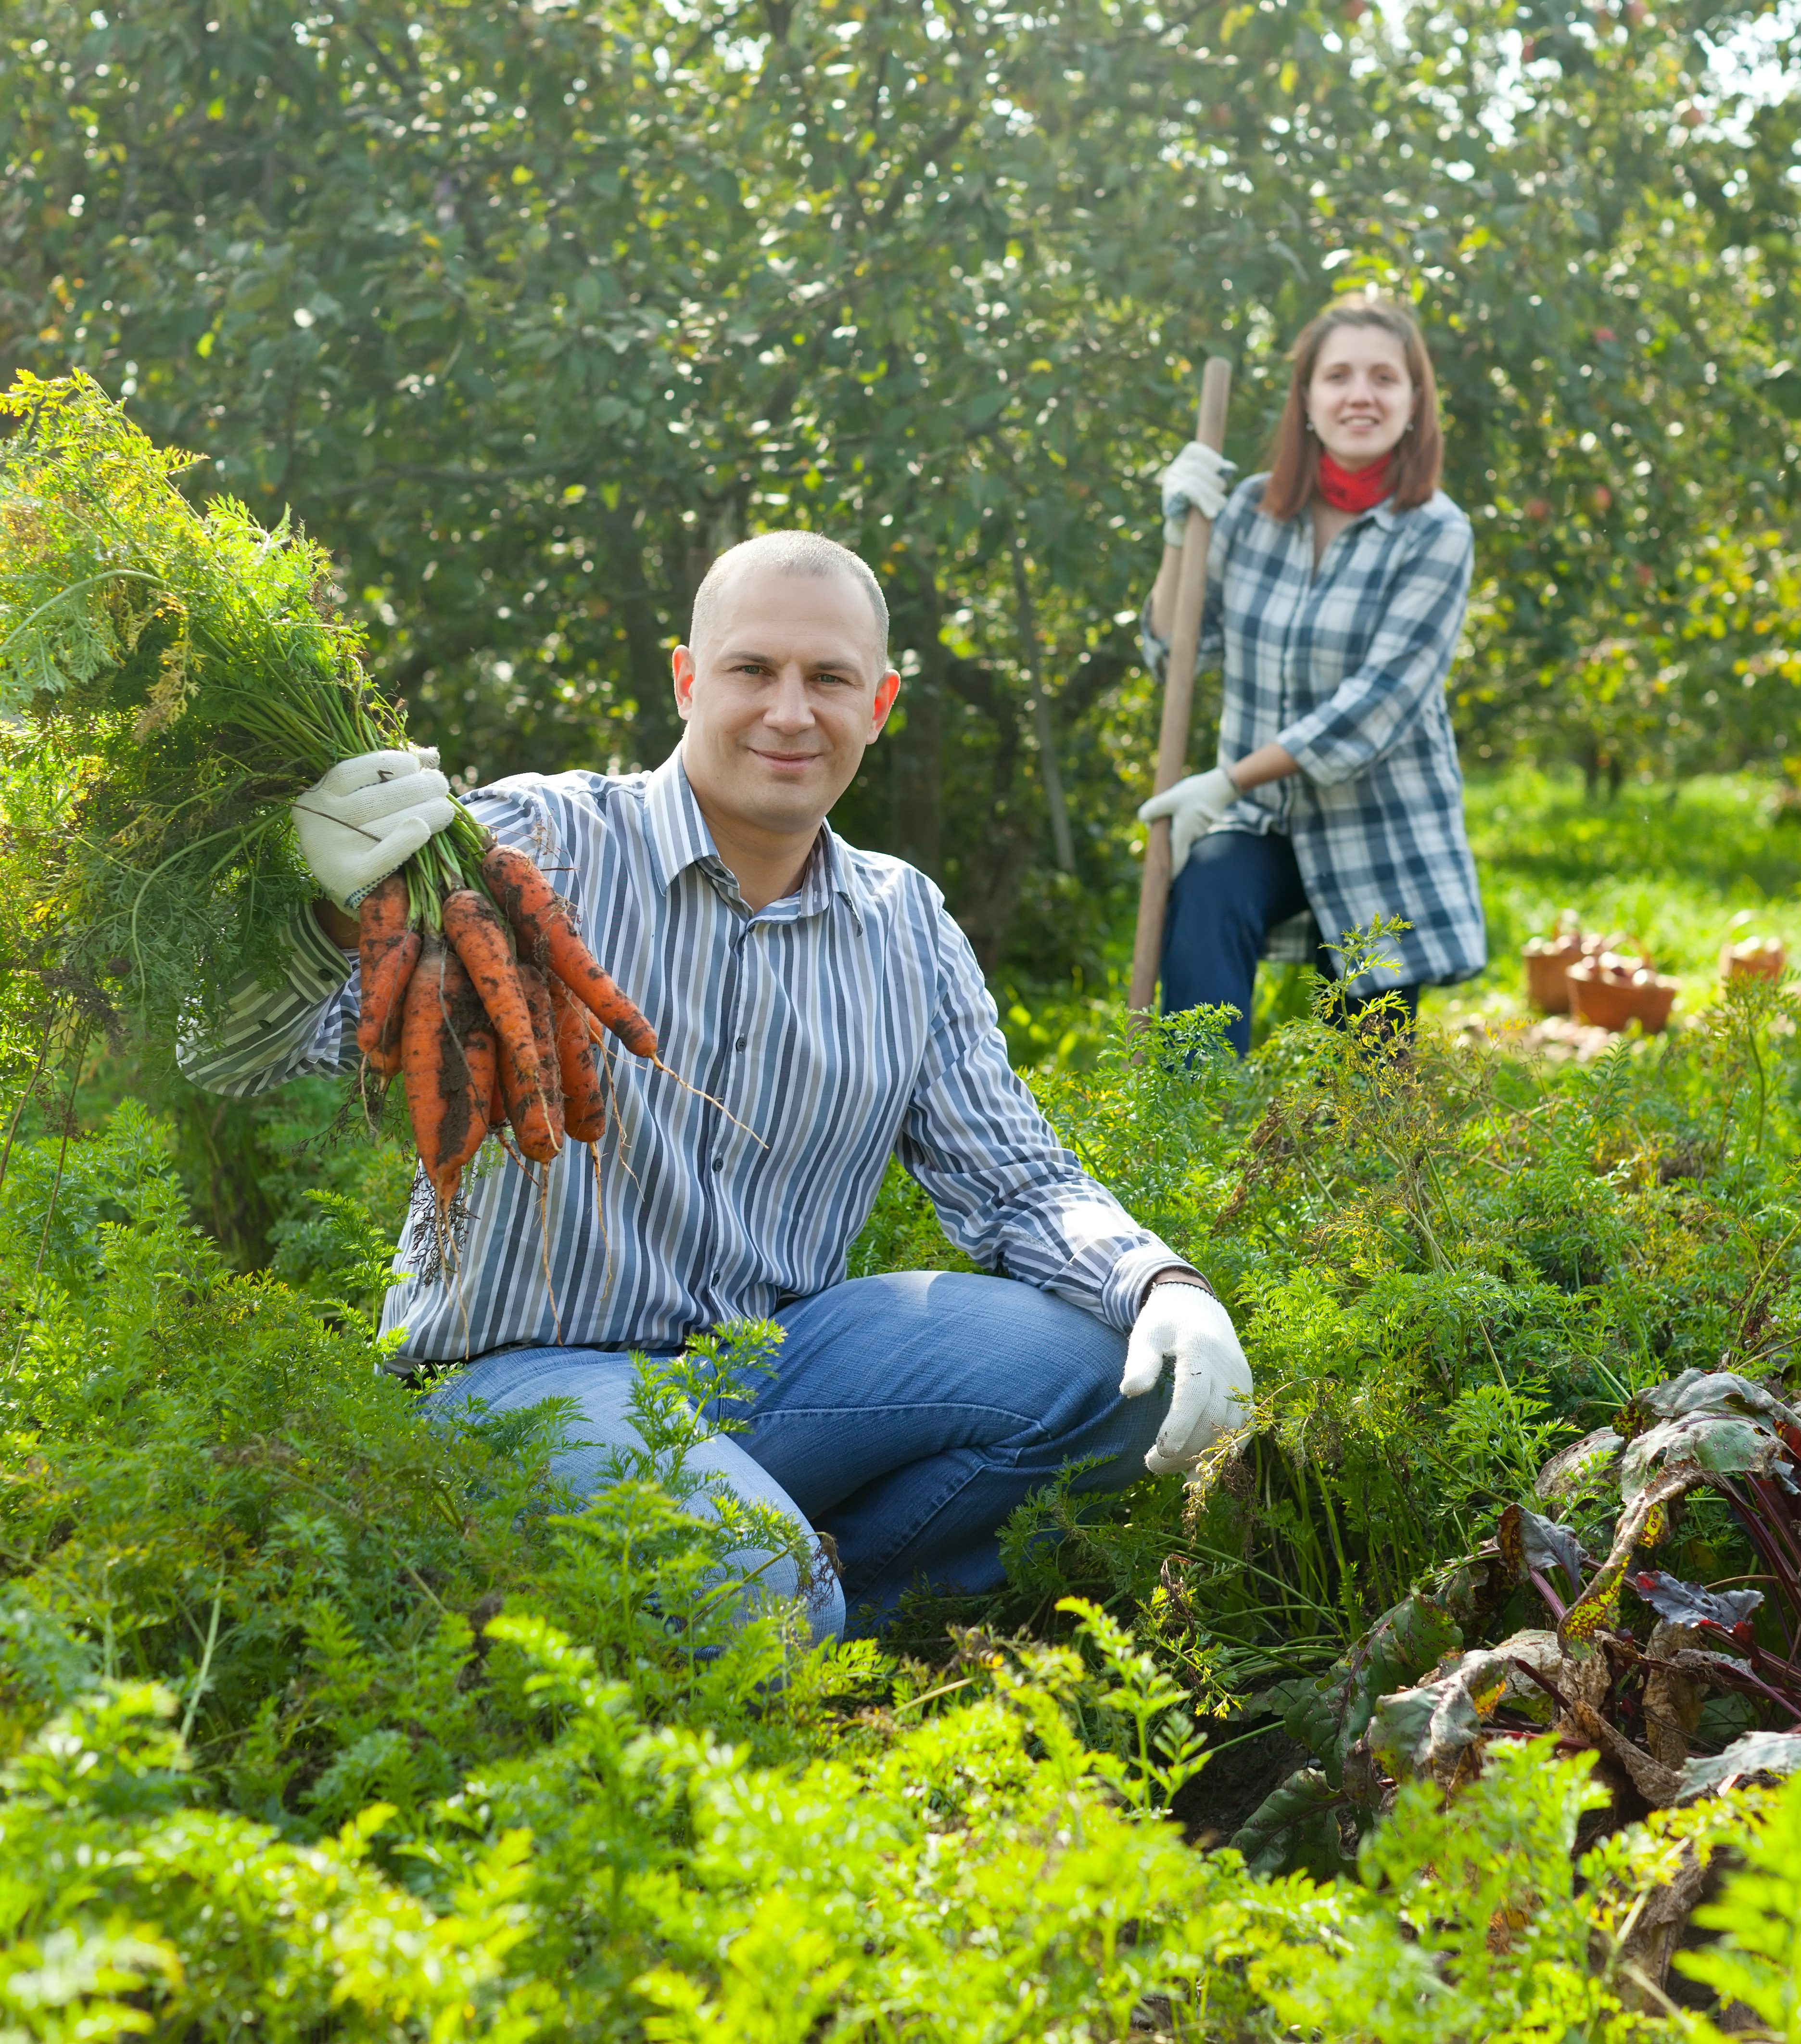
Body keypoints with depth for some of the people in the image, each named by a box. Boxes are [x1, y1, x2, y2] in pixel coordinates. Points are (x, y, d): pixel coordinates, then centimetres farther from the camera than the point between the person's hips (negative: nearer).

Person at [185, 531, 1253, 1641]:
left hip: (770, 1362, 6)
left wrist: (1167, 1287, -11)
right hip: (535, 1371, -5)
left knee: (1101, 1359, -17)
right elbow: (235, 1055, -15)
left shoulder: (910, 932, 9)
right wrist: (335, 917, -39)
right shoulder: (538, 846, -8)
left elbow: (1018, 1185, 12)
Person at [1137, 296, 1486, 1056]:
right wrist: (1179, 531, -8)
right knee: (1203, 897, -32)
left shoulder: (1435, 535, -9)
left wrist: (1229, 782, -19)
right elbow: (1173, 650, 6)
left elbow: (1376, 703, -17)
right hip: (1262, 823, 2)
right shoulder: (1254, 509, 2)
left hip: (1383, 834, -2)